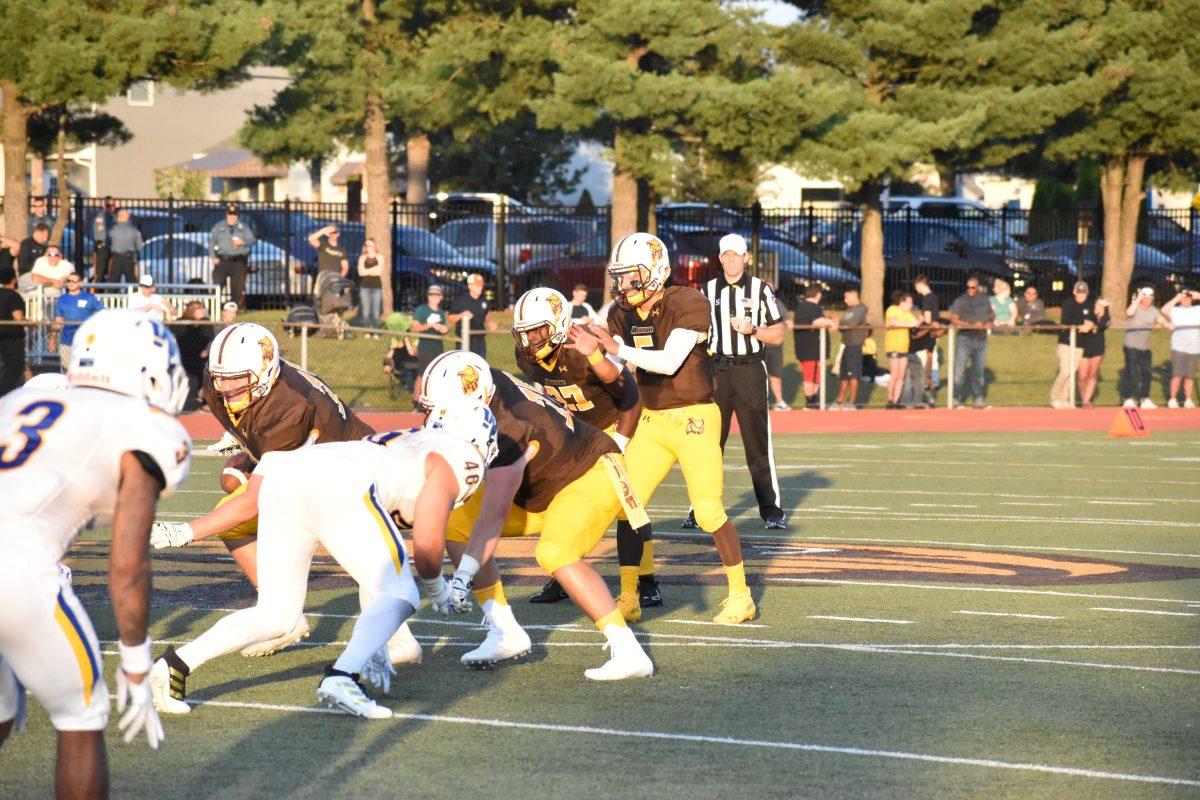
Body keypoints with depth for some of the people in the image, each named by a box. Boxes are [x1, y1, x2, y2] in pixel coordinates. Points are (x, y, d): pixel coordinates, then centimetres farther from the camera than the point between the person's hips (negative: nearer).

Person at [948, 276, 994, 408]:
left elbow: (990, 316, 25)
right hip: (965, 339, -5)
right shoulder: (960, 301, -2)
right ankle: (956, 399, -6)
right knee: (959, 370, -8)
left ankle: (979, 399, 15)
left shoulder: (984, 300, 13)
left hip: (981, 339, 5)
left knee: (978, 371, 10)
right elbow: (953, 320, -9)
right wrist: (972, 325, -16)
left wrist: (988, 323, 1)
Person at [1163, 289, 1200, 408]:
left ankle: (1188, 400, 9)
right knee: (1177, 375, -8)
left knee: (1190, 376, 3)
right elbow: (1164, 310, -15)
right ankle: (1172, 400, -2)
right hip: (1179, 348, -3)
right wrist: (1176, 299, -11)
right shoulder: (1175, 311, 4)